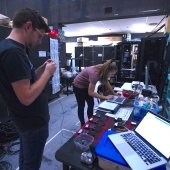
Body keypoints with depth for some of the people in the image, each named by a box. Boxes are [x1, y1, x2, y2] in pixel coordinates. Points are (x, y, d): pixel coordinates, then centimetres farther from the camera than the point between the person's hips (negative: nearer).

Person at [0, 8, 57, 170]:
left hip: (27, 119, 9)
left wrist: (41, 69, 3)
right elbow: (27, 97, -28)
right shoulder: (13, 51, -26)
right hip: (33, 122, -9)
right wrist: (48, 72, -17)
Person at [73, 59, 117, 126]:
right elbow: (91, 92, -34)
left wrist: (113, 94, -2)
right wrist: (105, 97, -31)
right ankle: (83, 125, 25)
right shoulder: (95, 74, -39)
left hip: (87, 85, 8)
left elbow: (106, 83, 2)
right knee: (81, 106, 6)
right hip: (78, 86, -7)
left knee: (91, 104, 11)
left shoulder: (102, 70, -16)